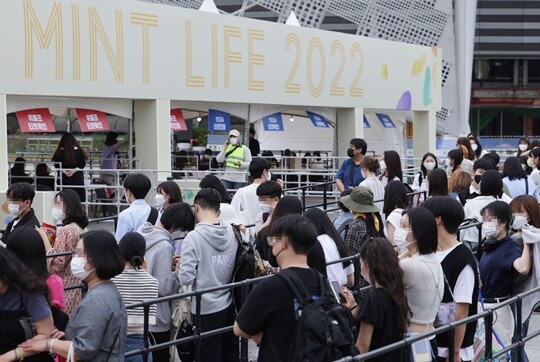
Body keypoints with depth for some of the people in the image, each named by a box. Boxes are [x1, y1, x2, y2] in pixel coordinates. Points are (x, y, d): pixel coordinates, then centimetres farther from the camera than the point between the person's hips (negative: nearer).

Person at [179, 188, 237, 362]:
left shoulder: (194, 237, -15)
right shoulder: (232, 234, 0)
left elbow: (186, 278, -18)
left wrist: (179, 267, 2)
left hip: (207, 308, -5)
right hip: (229, 306, 5)